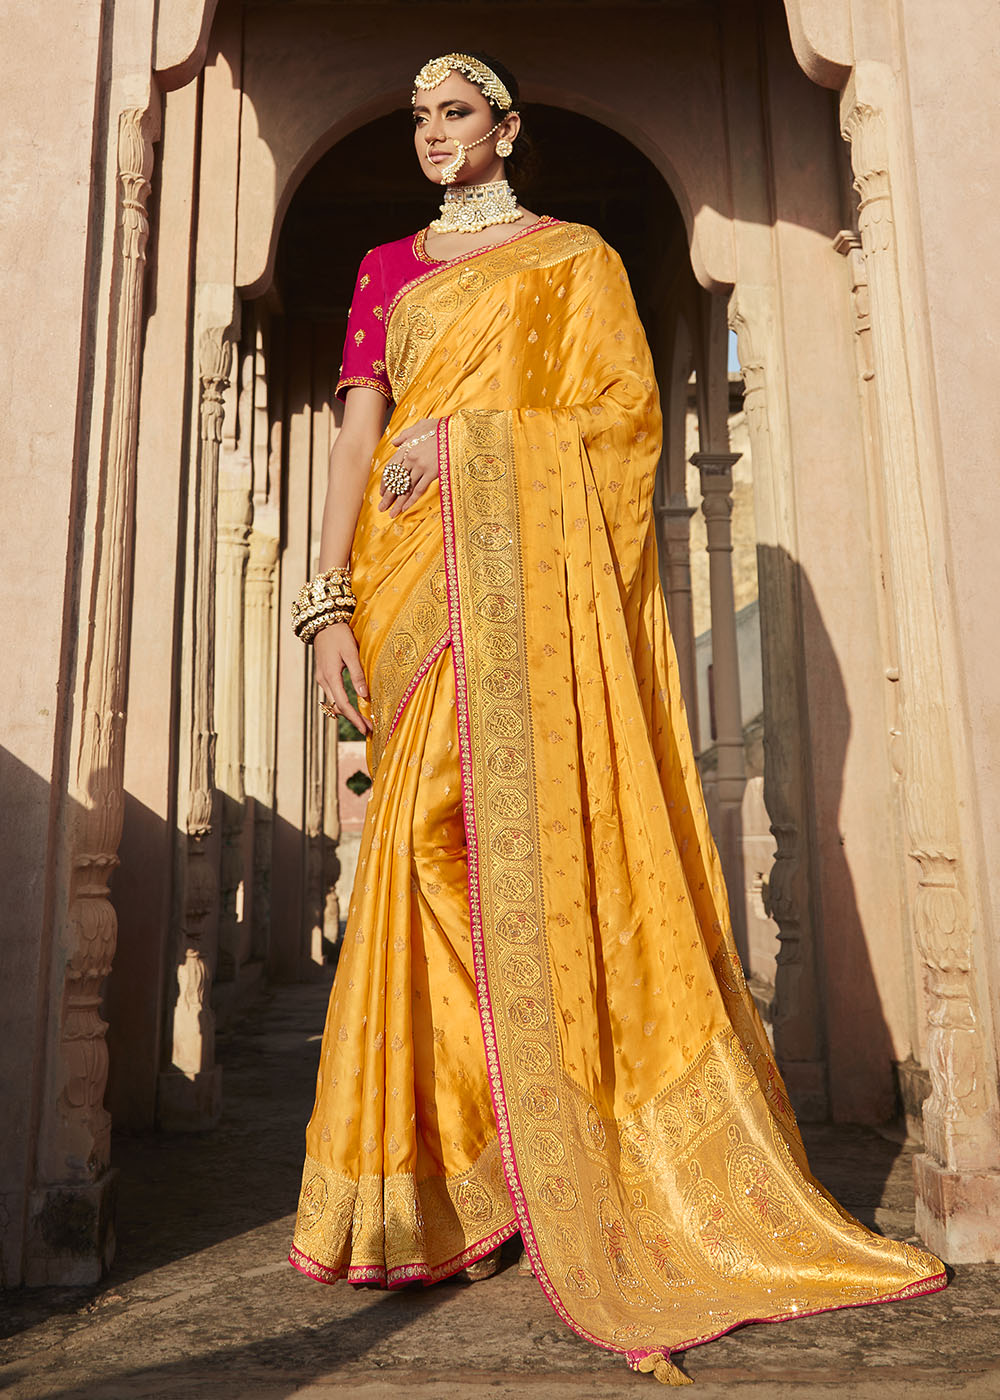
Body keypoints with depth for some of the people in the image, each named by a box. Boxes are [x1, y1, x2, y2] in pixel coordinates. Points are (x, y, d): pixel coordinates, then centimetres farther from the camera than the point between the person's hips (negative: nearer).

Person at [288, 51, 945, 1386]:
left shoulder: (575, 253, 18)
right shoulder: (388, 269, 25)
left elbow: (625, 412, 4)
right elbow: (361, 434, 12)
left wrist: (464, 432, -7)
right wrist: (332, 600, -1)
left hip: (540, 568, -3)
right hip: (420, 576, 3)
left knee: (555, 824, -13)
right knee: (434, 834, -7)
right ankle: (447, 1177, 3)